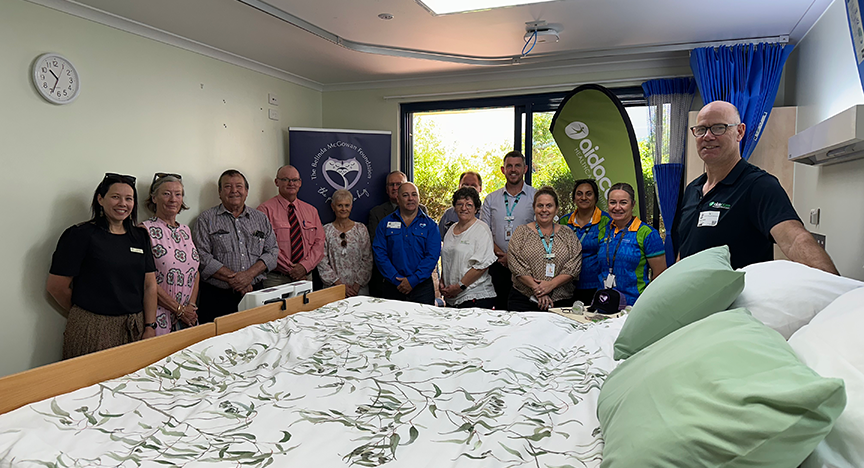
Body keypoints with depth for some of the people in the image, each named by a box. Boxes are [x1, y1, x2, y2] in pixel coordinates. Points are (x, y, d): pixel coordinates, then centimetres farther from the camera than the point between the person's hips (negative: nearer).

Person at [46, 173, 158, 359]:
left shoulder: (140, 237, 9)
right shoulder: (80, 235, -6)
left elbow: (150, 285, 6)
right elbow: (56, 286, -5)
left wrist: (150, 326, 0)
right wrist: (87, 311, 5)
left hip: (135, 329, 5)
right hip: (94, 331, -4)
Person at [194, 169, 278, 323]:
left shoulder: (261, 218, 13)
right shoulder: (207, 219, 5)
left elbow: (272, 251, 6)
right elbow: (202, 258, -6)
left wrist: (250, 274, -10)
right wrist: (232, 278, -13)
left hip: (255, 293, 2)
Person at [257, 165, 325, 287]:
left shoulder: (311, 210, 13)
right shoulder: (265, 209, -3)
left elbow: (319, 243, 7)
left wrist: (305, 266, -10)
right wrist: (290, 269, -15)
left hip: (306, 276, 4)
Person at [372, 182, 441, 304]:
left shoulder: (430, 225, 4)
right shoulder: (385, 223, 7)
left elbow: (432, 256, -5)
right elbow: (379, 253, -1)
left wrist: (413, 280, -14)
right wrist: (396, 279, -11)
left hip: (421, 286, -1)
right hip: (393, 287, 1)